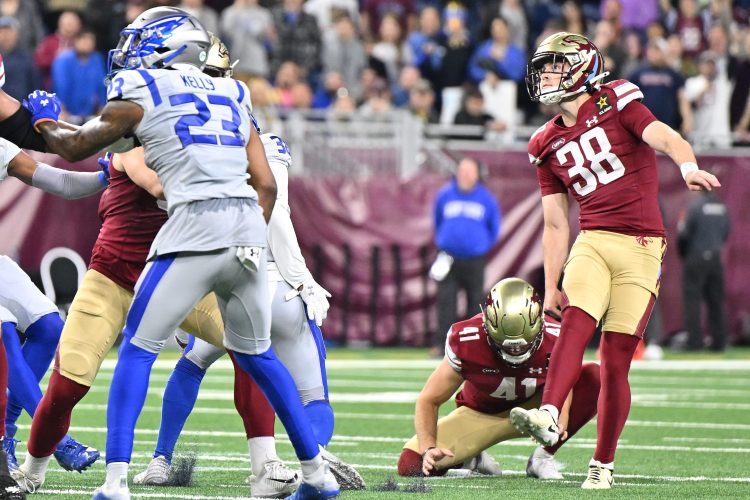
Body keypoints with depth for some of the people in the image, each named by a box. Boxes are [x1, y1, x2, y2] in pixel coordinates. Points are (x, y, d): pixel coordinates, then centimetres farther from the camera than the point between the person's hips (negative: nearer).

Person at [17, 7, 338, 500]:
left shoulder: (141, 93, 7)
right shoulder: (231, 95, 21)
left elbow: (76, 149, 19)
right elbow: (267, 184, 17)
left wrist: (45, 120, 38)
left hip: (195, 228, -5)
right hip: (250, 228, 5)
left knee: (138, 348, 4)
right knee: (255, 353, 20)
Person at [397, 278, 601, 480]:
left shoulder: (554, 339, -28)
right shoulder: (466, 341, -29)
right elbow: (428, 400, -18)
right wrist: (428, 448, -33)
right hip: (480, 414, -1)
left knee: (594, 378, -27)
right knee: (410, 464, -22)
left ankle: (543, 456, -12)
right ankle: (471, 457, 12)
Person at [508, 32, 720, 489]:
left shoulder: (616, 103, 1)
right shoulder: (549, 145, 15)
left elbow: (664, 137, -16)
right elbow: (555, 225, 18)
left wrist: (688, 166, -37)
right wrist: (551, 287, 14)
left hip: (641, 248, -3)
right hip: (592, 242, 4)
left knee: (616, 360, -5)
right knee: (574, 325, -24)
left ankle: (603, 463, 2)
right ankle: (549, 417, -40)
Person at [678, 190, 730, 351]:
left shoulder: (694, 206, -14)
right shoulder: (722, 207, 4)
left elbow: (685, 233, -12)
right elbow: (726, 235, 10)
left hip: (695, 259, -5)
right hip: (716, 258, 5)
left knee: (692, 299, -2)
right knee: (716, 301, 10)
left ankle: (694, 341, -7)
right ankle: (719, 342, 10)